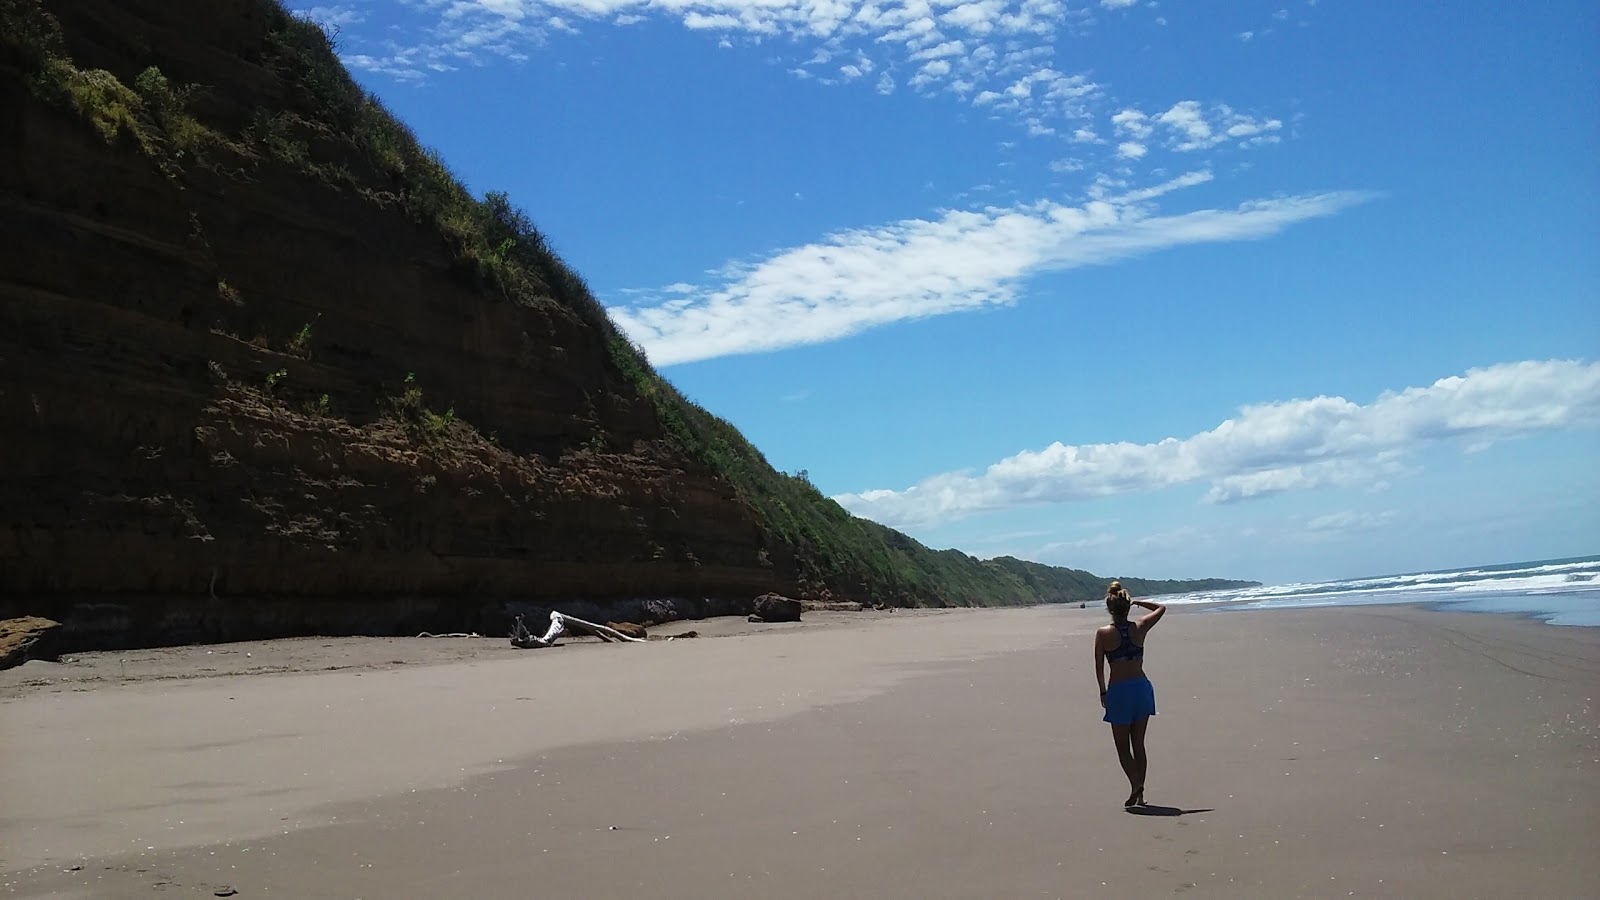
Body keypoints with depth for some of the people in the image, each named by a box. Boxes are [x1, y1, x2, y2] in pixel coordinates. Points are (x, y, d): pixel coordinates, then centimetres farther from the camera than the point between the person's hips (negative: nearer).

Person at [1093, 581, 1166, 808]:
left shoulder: (1103, 633, -8)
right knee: (1138, 744, 14)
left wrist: (1103, 692, 9)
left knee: (1122, 746, 8)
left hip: (1118, 691, -3)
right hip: (1142, 687, 3)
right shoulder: (1139, 628, -1)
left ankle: (1136, 785, -12)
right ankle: (1140, 793, 15)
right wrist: (1138, 602, 14)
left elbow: (1099, 668, -3)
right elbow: (1161, 608, 17)